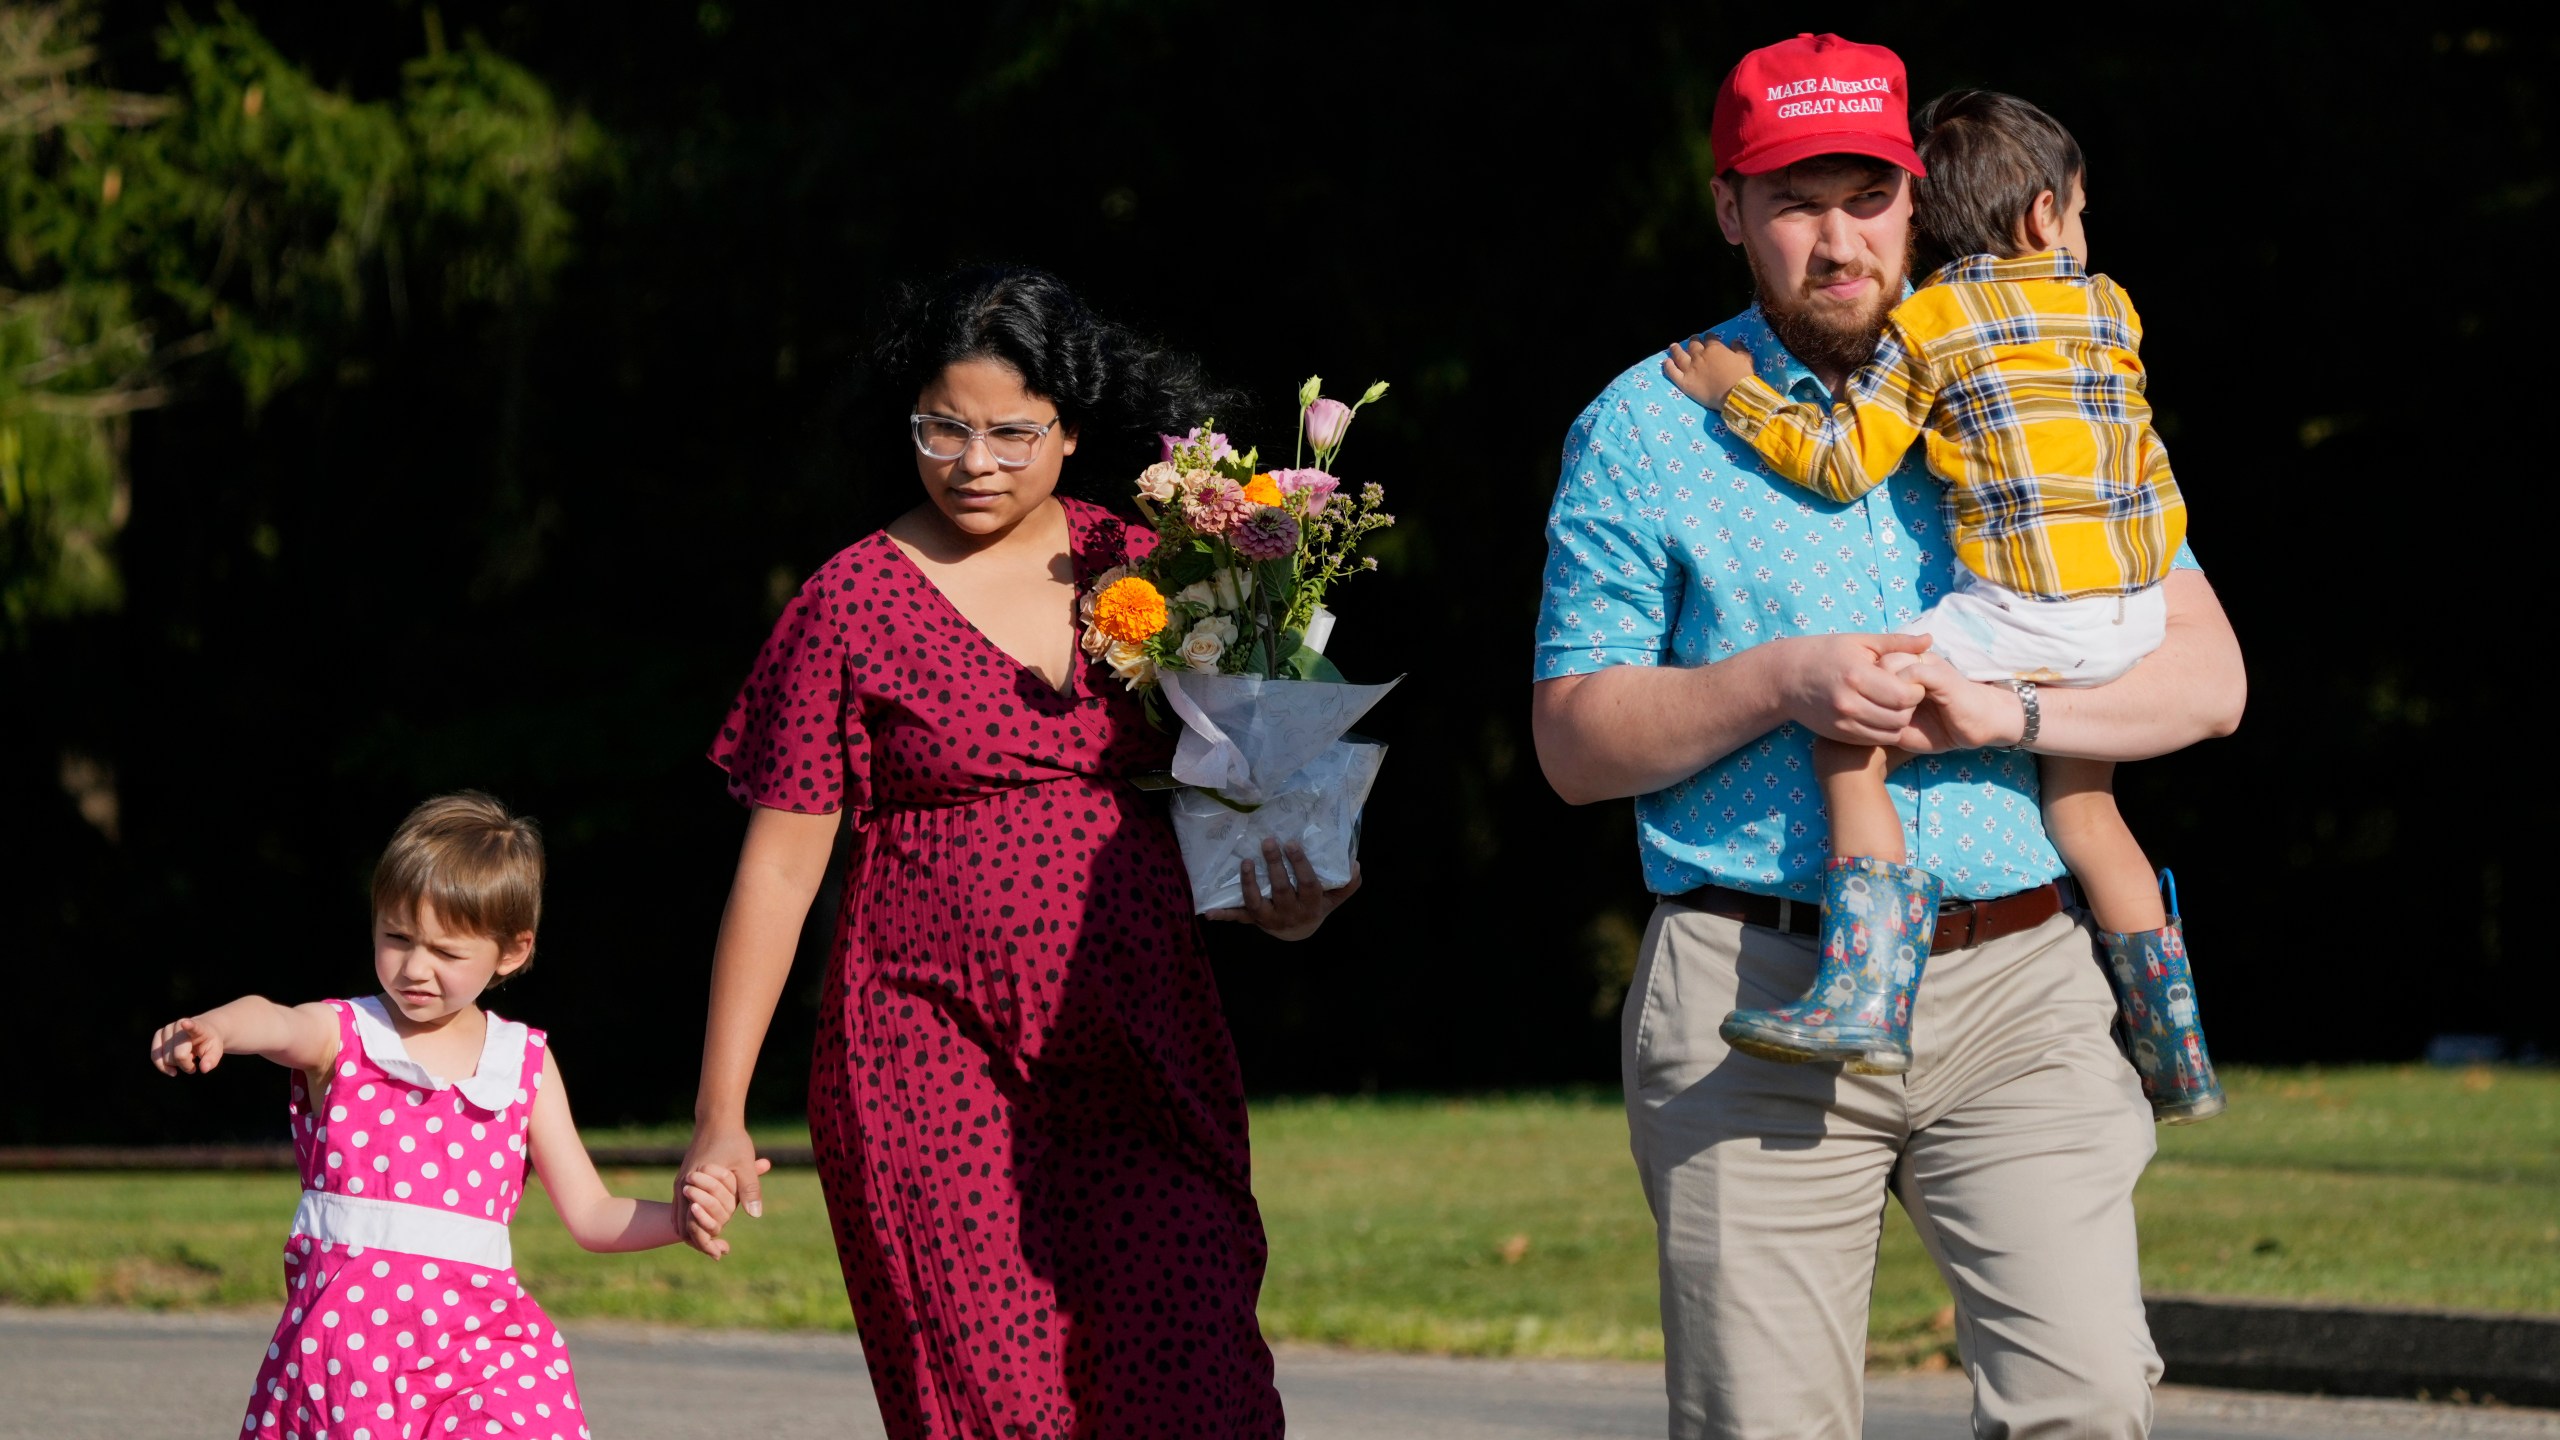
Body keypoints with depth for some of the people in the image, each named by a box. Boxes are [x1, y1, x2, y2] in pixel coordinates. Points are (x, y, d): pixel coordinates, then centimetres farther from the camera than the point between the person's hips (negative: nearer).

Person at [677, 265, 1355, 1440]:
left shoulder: (1142, 573, 10)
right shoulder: (854, 603, 2)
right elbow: (780, 862, 2)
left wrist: (1285, 896, -2)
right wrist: (719, 1113, 0)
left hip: (1143, 1066, 2)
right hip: (932, 1070, -2)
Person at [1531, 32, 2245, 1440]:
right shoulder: (1646, 429, 8)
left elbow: (2205, 677, 10)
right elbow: (1574, 742, 5)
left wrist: (2005, 713, -8)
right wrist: (1776, 686, -11)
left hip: (2014, 991, 1)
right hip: (1755, 1001, -1)